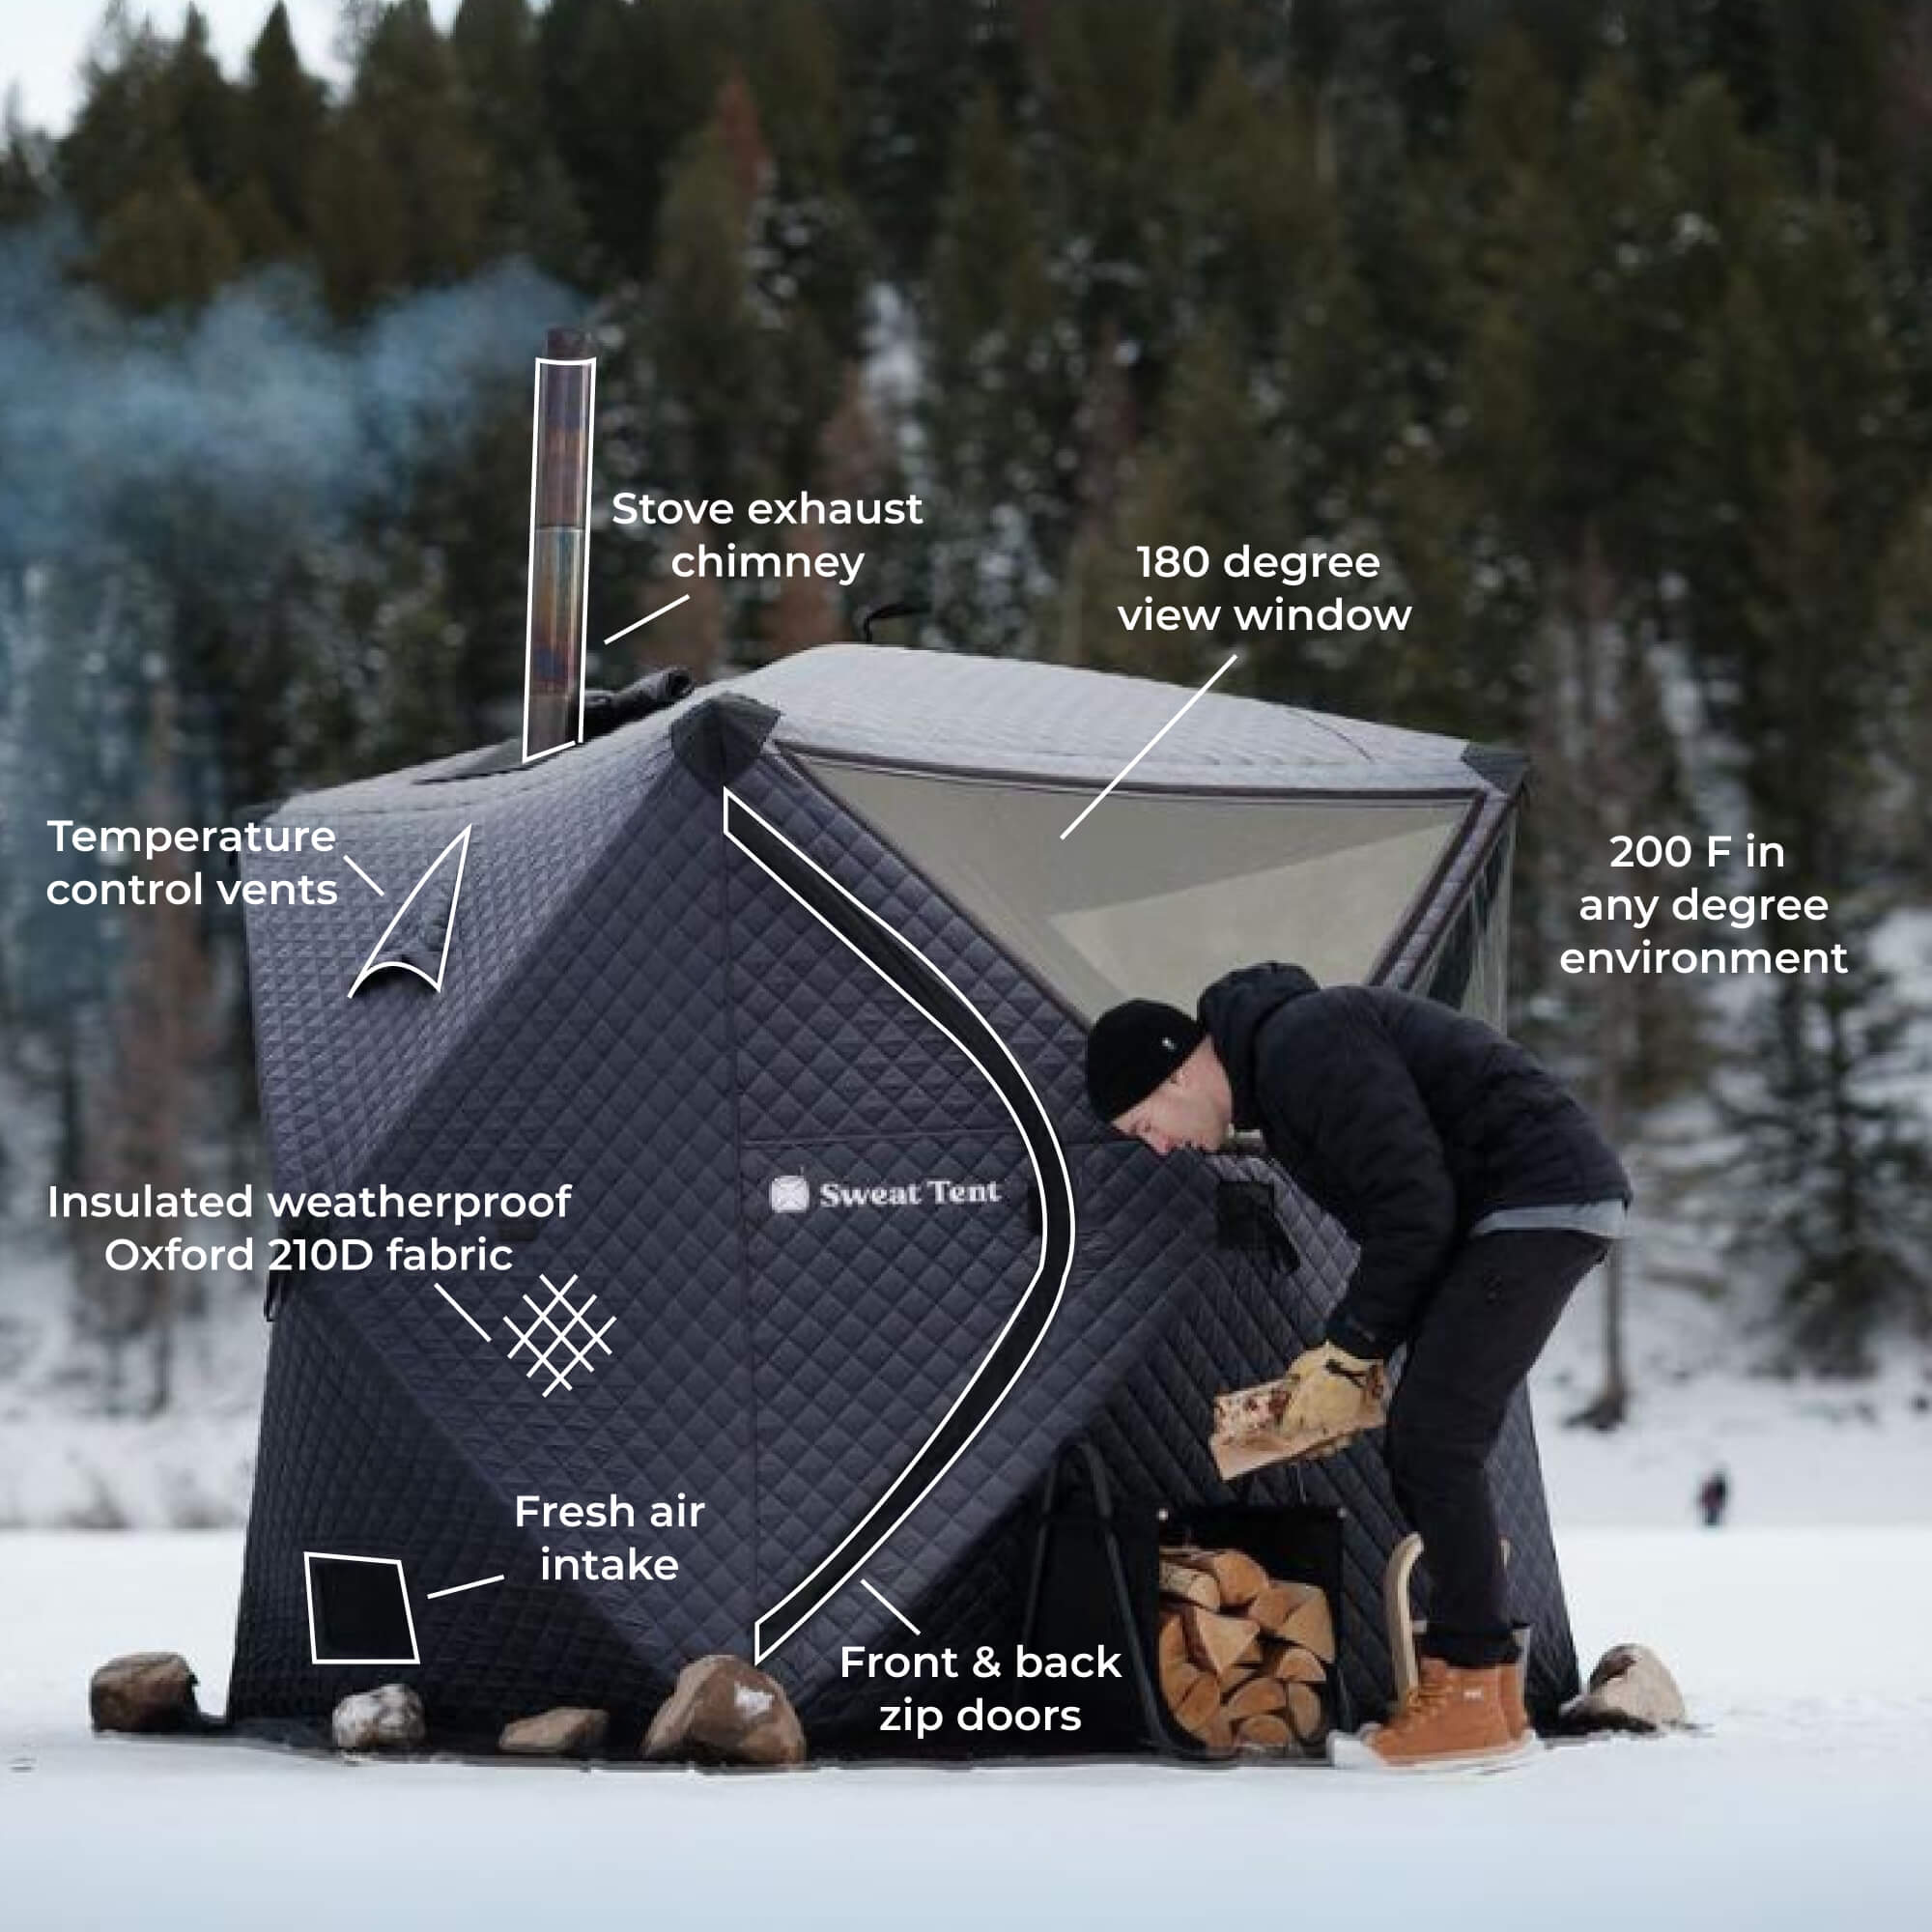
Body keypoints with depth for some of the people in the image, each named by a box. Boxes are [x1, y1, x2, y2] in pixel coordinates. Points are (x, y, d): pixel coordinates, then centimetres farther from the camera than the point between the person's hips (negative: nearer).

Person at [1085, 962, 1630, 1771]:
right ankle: (1489, 1698, 12)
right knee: (1429, 1443, 10)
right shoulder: (1275, 1074, 17)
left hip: (1541, 1196, -11)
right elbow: (1397, 1210, 22)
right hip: (1543, 1208, 11)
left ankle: (1468, 1701, -11)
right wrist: (1348, 1351, 12)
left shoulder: (1302, 1046, -16)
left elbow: (1414, 1206, -20)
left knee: (1432, 1439, -13)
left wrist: (1347, 1354, -11)